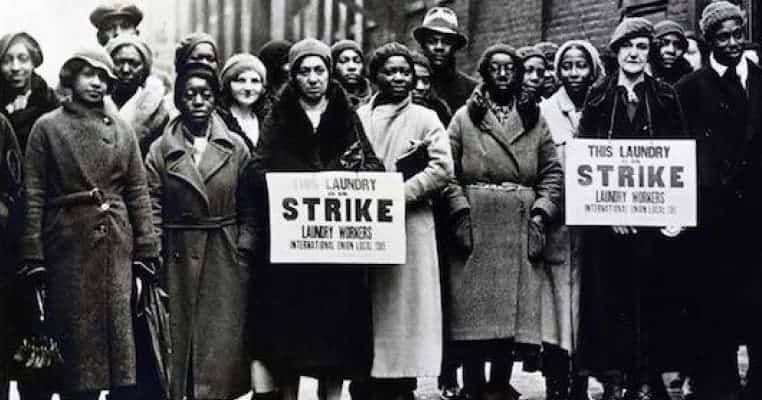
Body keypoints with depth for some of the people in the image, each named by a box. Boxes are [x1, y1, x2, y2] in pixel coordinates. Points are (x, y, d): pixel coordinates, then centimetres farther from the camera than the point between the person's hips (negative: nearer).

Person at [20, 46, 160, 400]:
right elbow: (33, 197, -2)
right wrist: (33, 258, -9)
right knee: (75, 339, 2)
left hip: (117, 246, 2)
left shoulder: (122, 130, 11)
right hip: (68, 245, -2)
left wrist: (145, 256, 2)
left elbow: (138, 194, 8)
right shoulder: (47, 127, 3)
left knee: (121, 334, 2)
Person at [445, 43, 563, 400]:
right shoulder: (464, 118, 8)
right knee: (473, 313, -4)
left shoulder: (534, 120, 13)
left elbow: (552, 173, 9)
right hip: (476, 226, -2)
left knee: (515, 310, 0)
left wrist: (541, 214, -3)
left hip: (521, 229, 2)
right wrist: (460, 213, -9)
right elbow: (448, 172, 2)